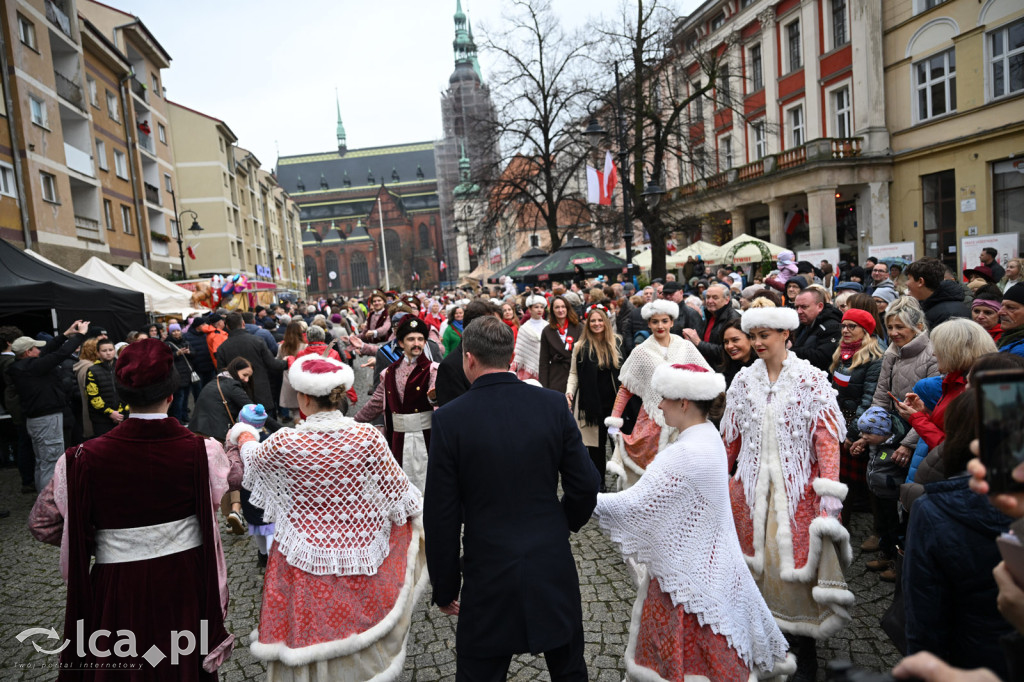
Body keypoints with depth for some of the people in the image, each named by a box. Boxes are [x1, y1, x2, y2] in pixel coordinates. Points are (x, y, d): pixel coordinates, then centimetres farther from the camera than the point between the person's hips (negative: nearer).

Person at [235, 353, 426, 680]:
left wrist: (244, 435, 30)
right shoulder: (367, 437, -18)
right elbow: (397, 488, -7)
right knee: (355, 628, 24)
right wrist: (417, 516, 14)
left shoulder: (284, 444, -17)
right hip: (358, 555, 1)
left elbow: (254, 458, 7)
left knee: (309, 633, 19)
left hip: (306, 556, -1)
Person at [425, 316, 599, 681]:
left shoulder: (449, 418, -12)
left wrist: (445, 588, 3)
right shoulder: (553, 404, -8)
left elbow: (441, 516, -9)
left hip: (489, 573, -2)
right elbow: (585, 485, -4)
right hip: (554, 566, 2)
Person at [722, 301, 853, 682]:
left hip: (797, 486, -3)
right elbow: (731, 439, 10)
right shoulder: (744, 381, 6)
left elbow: (827, 438, -9)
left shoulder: (810, 380, -5)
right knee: (756, 558, 7)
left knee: (796, 561, 0)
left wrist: (829, 493, -16)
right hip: (752, 485, 3)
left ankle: (804, 650, 17)